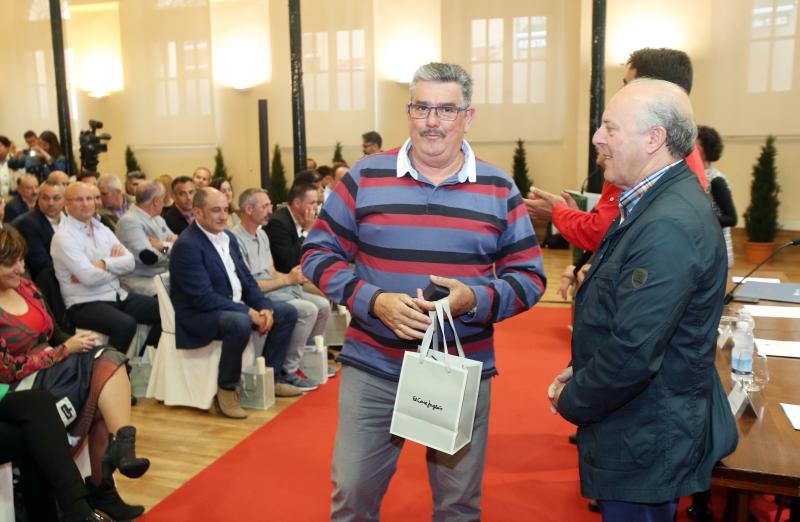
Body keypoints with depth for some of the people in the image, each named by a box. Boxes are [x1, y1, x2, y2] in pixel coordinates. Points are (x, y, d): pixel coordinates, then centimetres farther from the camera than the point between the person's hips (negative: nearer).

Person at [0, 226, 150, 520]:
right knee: (107, 366, -25)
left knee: (107, 362, -24)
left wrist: (74, 342, -7)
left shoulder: (24, 286, 9)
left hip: (55, 368, 7)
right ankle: (120, 447, -21)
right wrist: (66, 350, -16)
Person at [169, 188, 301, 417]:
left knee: (287, 312, 4)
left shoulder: (228, 237, 9)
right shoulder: (186, 245, -19)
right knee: (240, 323, -38)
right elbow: (204, 298, -24)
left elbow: (246, 279, 11)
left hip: (234, 306, 9)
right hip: (199, 315, -9)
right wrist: (248, 311, -23)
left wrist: (264, 307, -7)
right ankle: (226, 388, -15)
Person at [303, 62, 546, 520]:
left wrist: (474, 301, -19)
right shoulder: (365, 178, -3)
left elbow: (529, 276, 1)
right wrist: (373, 302, -17)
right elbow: (319, 253, -1)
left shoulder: (498, 189, -1)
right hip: (372, 368, 0)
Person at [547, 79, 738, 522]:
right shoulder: (653, 206, 6)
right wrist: (579, 372, 4)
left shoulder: (668, 227, -28)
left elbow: (633, 353, -30)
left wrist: (572, 401, -13)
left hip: (647, 443, -9)